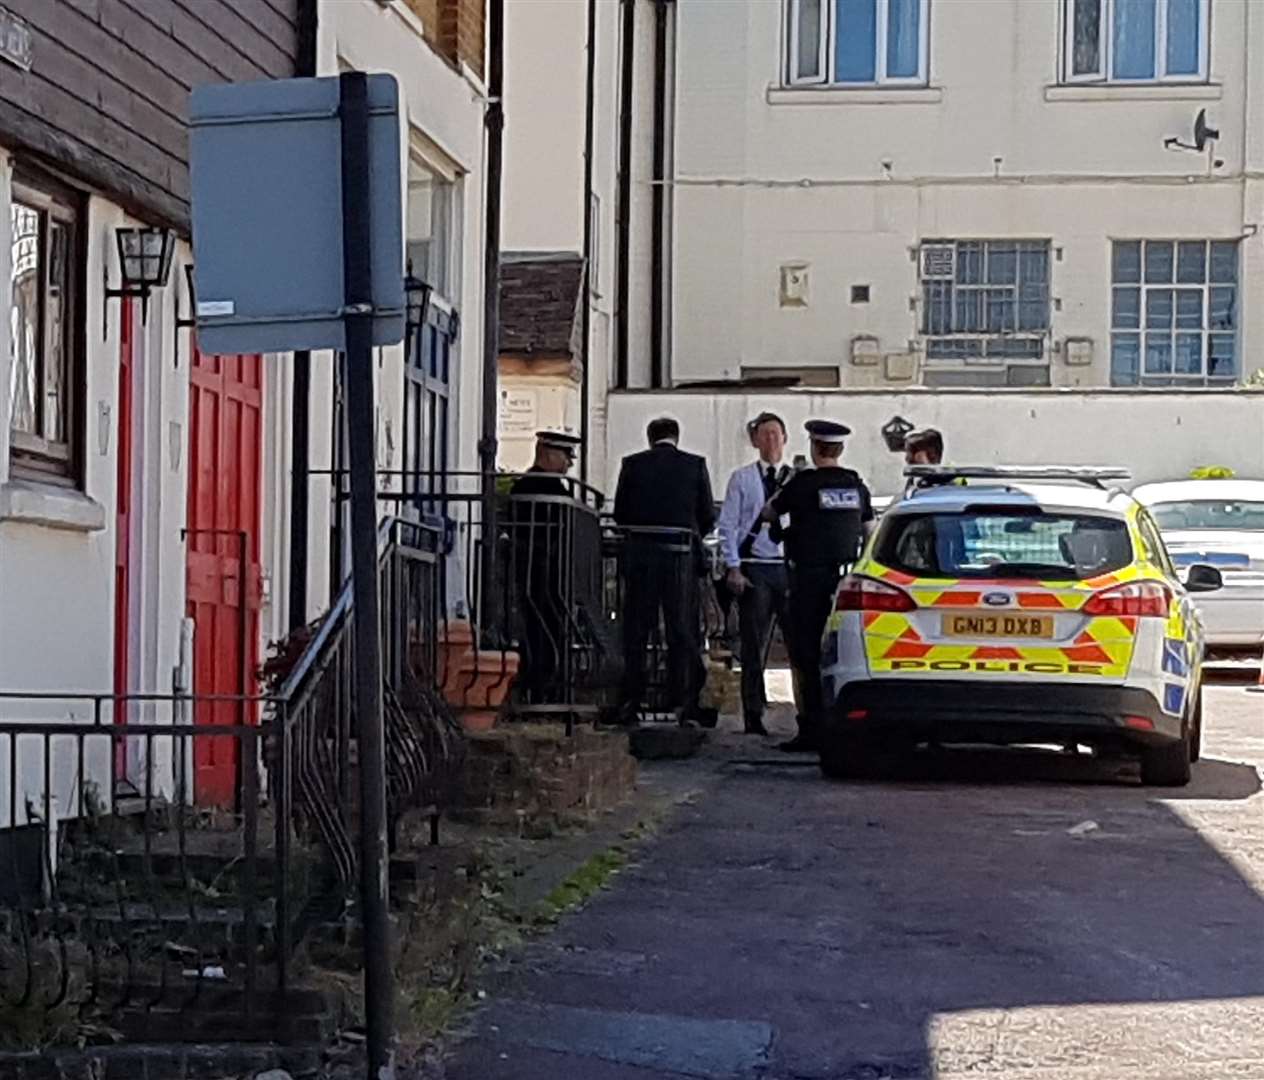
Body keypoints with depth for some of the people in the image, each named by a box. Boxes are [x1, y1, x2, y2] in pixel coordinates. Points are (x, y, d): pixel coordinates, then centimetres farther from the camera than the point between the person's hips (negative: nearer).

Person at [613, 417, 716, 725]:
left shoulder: (632, 464, 2)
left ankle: (631, 702, 6)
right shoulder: (695, 465, 1)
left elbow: (619, 514, 5)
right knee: (681, 631, 4)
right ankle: (682, 703, 1)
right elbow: (707, 517, 2)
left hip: (640, 552, 1)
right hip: (680, 554, -1)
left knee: (635, 630, 7)